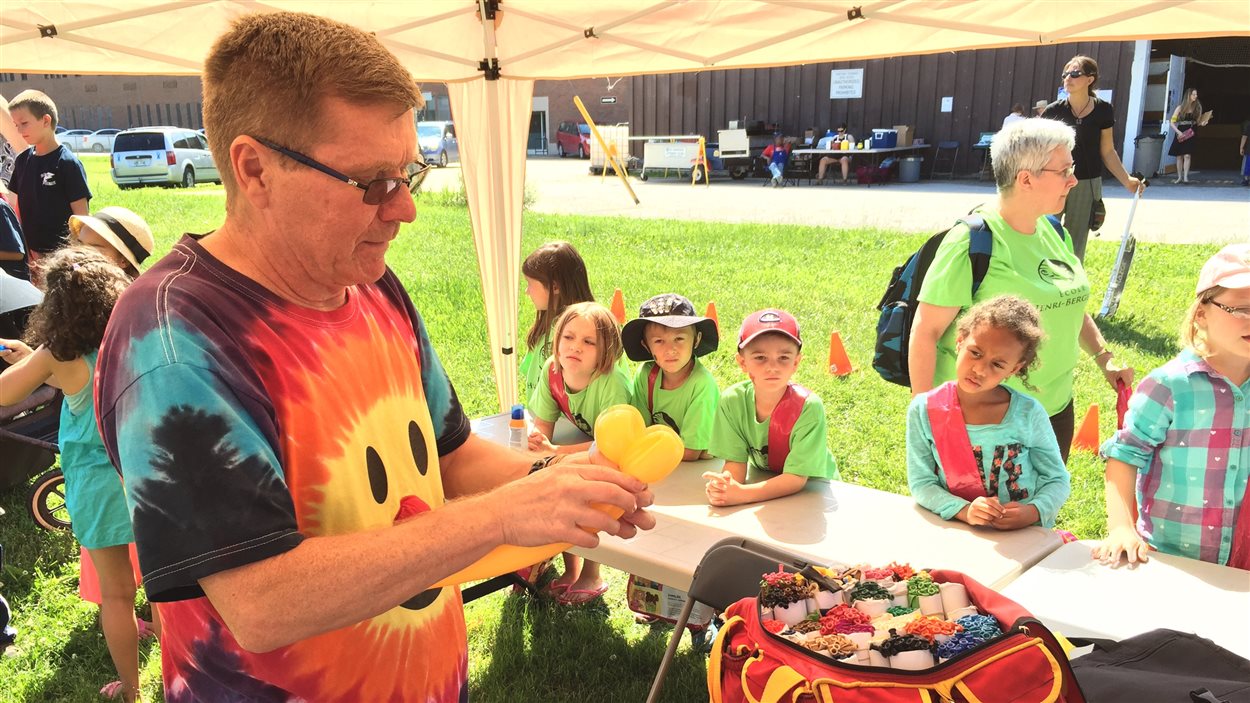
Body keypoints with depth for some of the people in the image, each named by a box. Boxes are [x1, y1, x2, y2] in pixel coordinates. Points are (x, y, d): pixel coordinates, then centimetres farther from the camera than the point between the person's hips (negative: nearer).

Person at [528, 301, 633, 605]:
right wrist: (537, 444, -32)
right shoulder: (552, 370, -18)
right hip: (583, 448, 6)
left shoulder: (613, 382, -35)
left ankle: (592, 577, 2)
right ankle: (571, 569, 9)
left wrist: (554, 452, -37)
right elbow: (542, 423, -9)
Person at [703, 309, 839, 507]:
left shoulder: (808, 407, -22)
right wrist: (723, 487, -31)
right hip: (761, 483, 3)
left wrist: (741, 494, -34)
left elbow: (796, 478, -22)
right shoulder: (732, 400, -14)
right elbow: (736, 461, -10)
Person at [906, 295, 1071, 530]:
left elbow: (1057, 480, 5)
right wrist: (964, 511, -19)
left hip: (1025, 537, 0)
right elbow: (921, 483, -3)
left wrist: (1034, 512, -14)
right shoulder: (924, 411, -4)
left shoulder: (1029, 413, -4)